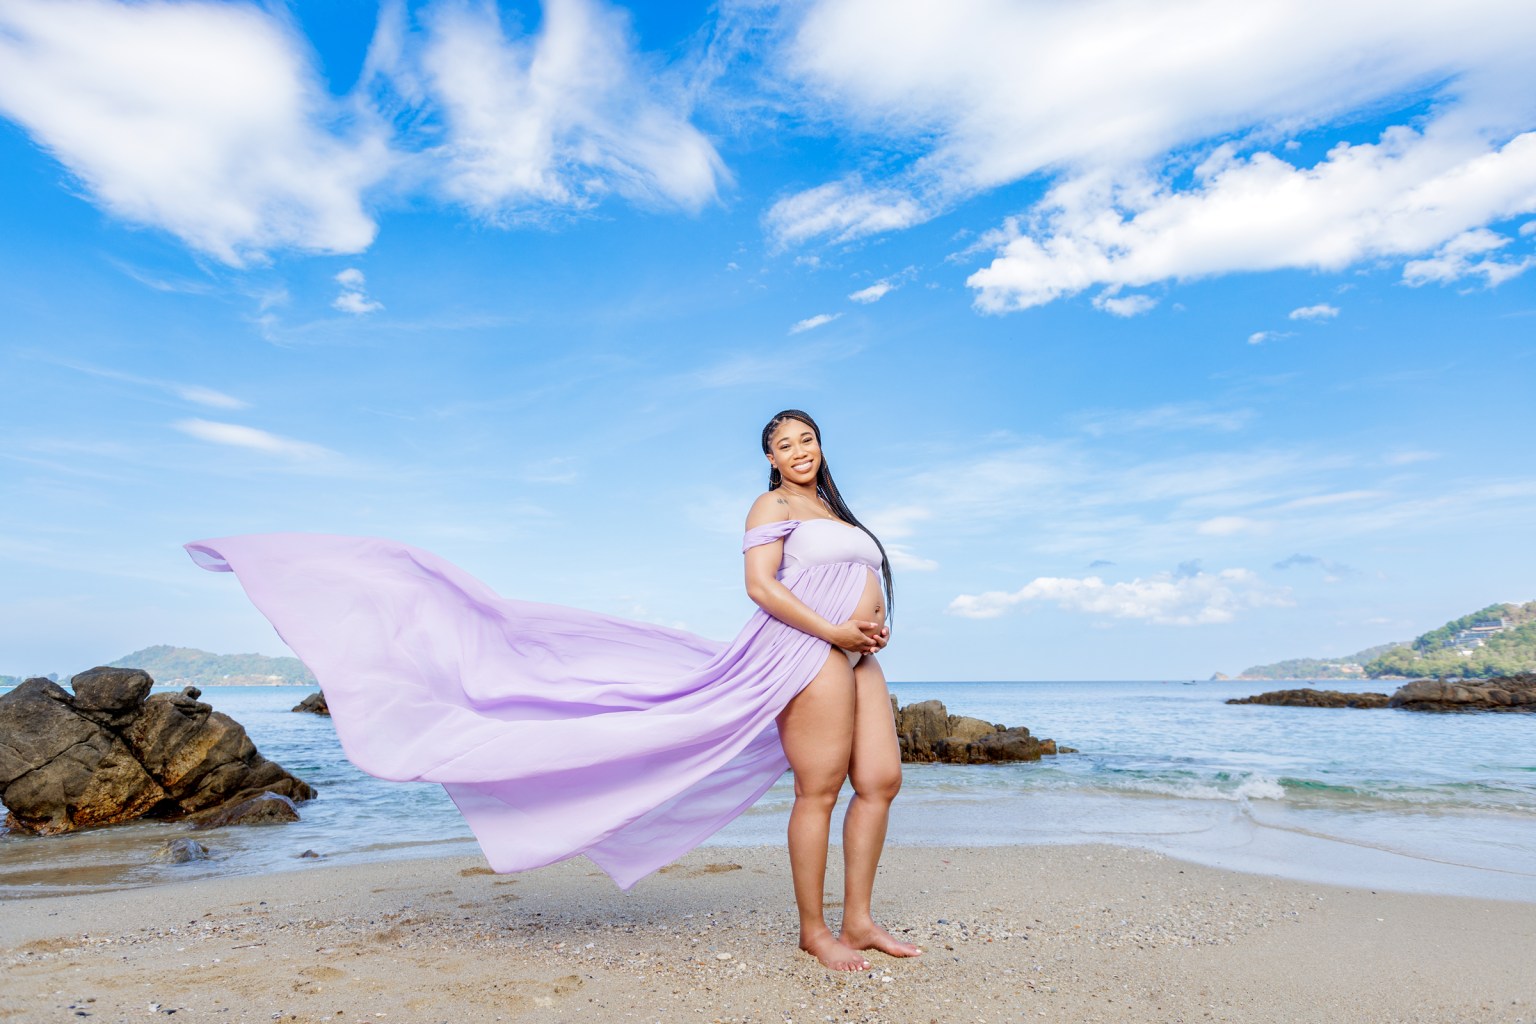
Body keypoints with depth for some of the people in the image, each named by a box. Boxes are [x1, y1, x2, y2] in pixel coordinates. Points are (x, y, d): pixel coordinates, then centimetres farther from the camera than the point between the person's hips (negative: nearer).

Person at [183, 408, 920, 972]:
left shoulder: (839, 515, 26)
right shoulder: (772, 506, 0)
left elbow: (870, 581, 20)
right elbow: (760, 585, -13)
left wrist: (873, 620, -1)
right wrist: (831, 630, -14)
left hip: (854, 656, 8)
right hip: (803, 652, -8)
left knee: (881, 780, 3)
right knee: (819, 789, -6)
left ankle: (856, 921, 13)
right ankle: (813, 930, 7)